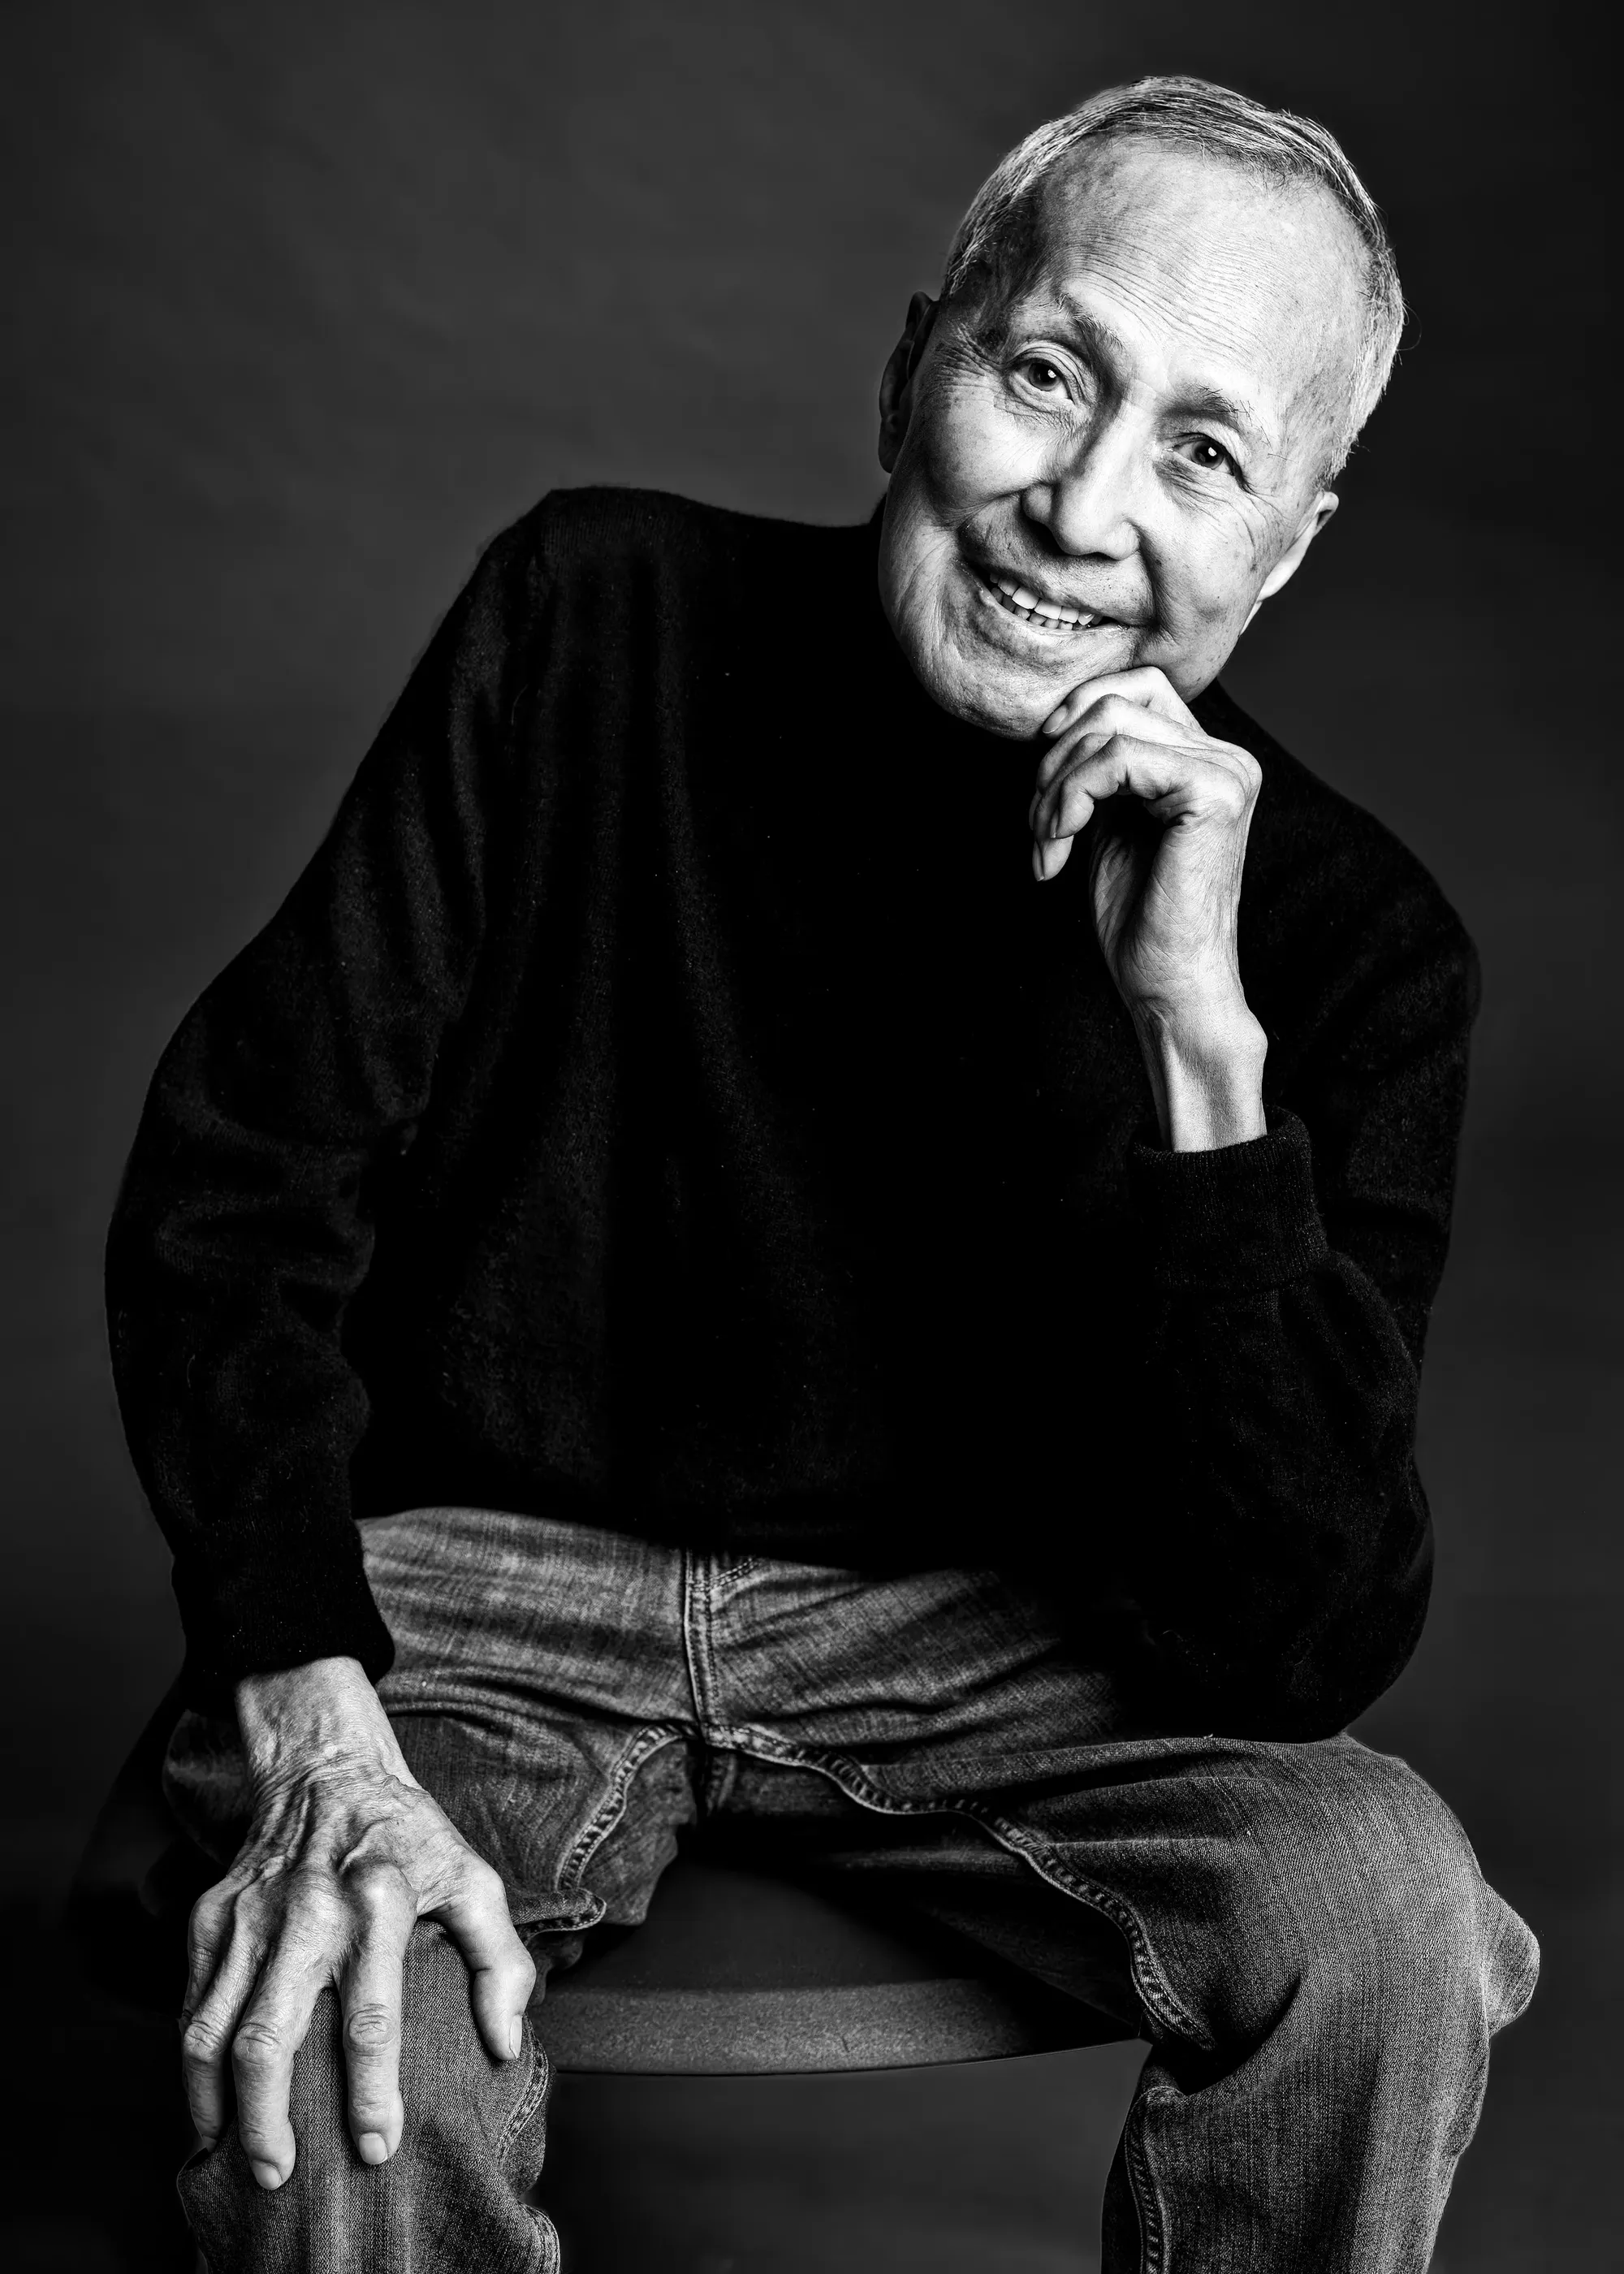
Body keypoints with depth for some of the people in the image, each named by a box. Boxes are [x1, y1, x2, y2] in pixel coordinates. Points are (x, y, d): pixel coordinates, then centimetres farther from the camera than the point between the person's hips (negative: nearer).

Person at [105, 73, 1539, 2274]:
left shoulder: (1351, 935, -11)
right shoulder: (604, 621, -10)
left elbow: (1306, 1651, -19)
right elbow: (236, 1180, -8)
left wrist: (1202, 1035, -29)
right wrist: (318, 1731, -21)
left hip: (976, 1635, 1)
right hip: (479, 1579, 0)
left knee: (1385, 1910, -24)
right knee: (337, 2041, -30)